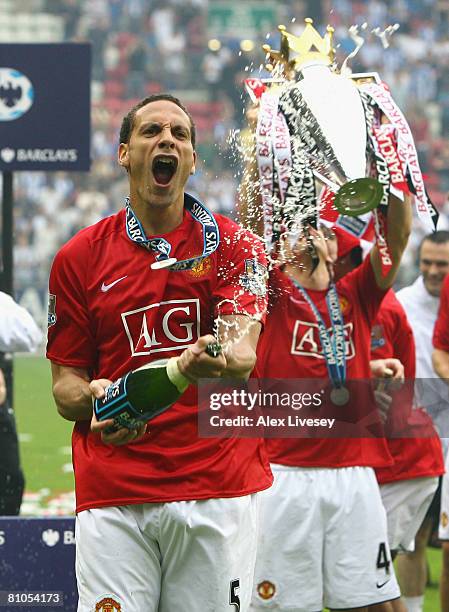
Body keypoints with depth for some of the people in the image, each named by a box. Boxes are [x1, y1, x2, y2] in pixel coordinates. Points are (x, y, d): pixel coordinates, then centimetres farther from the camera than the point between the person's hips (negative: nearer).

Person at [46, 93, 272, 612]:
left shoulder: (231, 244, 6)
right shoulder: (79, 257, 8)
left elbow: (244, 354, -10)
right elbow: (64, 384, 10)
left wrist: (217, 362, -34)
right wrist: (92, 400, -14)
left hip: (217, 489, 0)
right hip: (111, 493, 0)